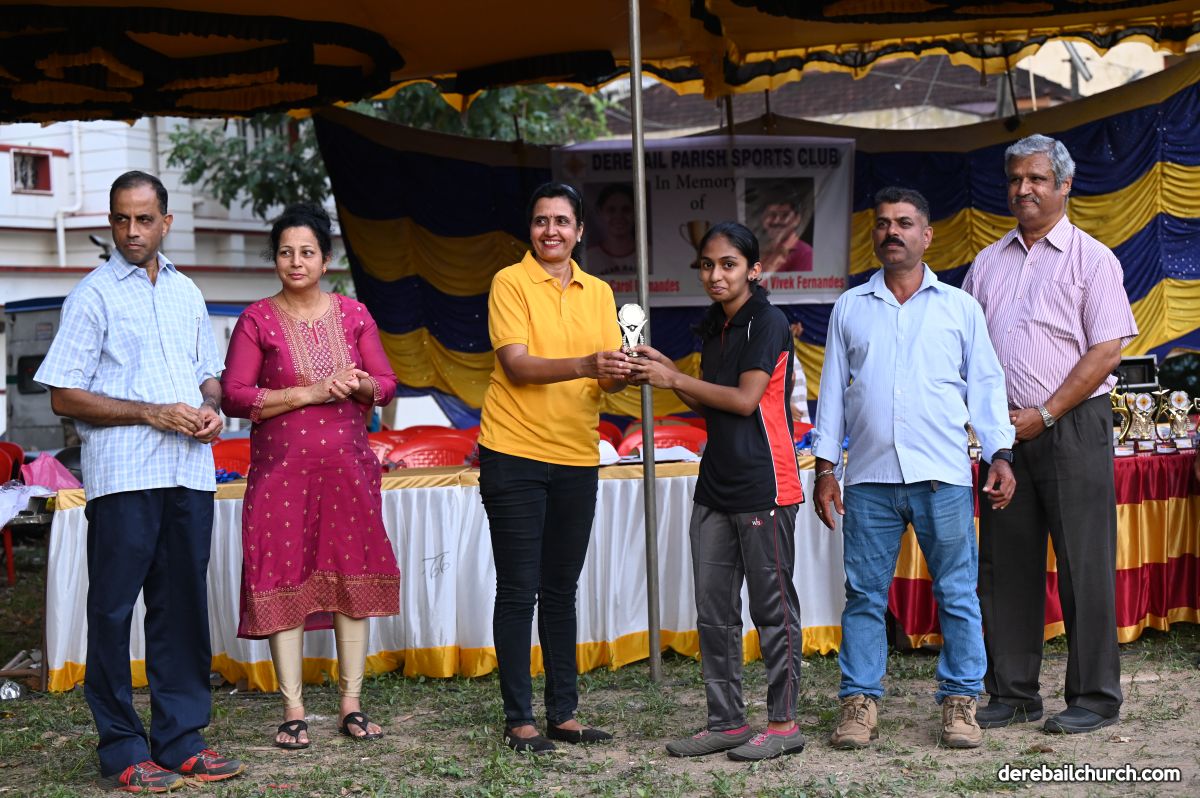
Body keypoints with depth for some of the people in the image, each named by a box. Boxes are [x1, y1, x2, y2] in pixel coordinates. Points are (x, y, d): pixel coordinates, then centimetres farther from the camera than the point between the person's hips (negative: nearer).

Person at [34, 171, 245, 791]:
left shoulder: (187, 292, 17)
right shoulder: (93, 295, 0)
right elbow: (63, 396, -5)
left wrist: (211, 408, 2)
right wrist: (154, 414, -12)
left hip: (190, 472, 5)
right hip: (123, 476, -5)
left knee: (183, 604, 8)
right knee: (113, 607, -1)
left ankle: (181, 739, 16)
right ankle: (121, 751, 7)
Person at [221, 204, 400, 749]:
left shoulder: (352, 315, 9)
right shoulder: (257, 320, 0)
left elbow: (387, 385, 12)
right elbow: (234, 397, -7)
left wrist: (360, 384, -12)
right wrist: (309, 393, -14)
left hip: (348, 468, 3)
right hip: (281, 471, -3)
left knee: (354, 579, 2)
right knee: (285, 581, -4)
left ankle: (351, 704, 11)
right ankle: (293, 711, 3)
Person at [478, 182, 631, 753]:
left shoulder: (598, 293, 11)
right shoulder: (510, 282, -4)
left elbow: (611, 373, 6)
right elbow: (517, 364, -16)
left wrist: (618, 374, -18)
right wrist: (585, 365, -29)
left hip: (577, 459, 5)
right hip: (514, 455, -5)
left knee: (561, 592, 12)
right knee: (518, 592, -1)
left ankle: (563, 714, 20)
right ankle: (518, 720, 6)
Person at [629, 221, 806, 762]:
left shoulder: (768, 322, -8)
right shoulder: (715, 328, 16)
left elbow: (744, 399, -15)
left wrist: (674, 379, -9)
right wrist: (665, 371, 6)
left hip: (762, 484, -8)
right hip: (716, 484, 8)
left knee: (773, 606, -1)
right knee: (714, 611, 8)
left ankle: (784, 723, 6)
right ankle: (726, 722, 16)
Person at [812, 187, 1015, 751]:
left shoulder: (959, 307, 10)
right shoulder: (850, 308, 13)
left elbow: (985, 386, 9)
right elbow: (833, 390, 13)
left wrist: (1000, 457, -1)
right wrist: (826, 467, 6)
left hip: (943, 475, -1)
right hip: (869, 477, 1)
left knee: (957, 594, 1)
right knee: (864, 593, 3)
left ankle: (959, 701, 11)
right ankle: (859, 702, 10)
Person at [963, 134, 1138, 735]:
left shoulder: (1092, 258, 0)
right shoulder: (988, 262, 14)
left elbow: (1106, 351, -7)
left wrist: (1046, 415, -12)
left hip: (1072, 428, -5)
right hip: (1005, 431, 5)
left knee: (1084, 564, -3)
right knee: (1004, 563, 7)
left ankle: (1095, 698, 6)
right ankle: (1012, 694, 16)